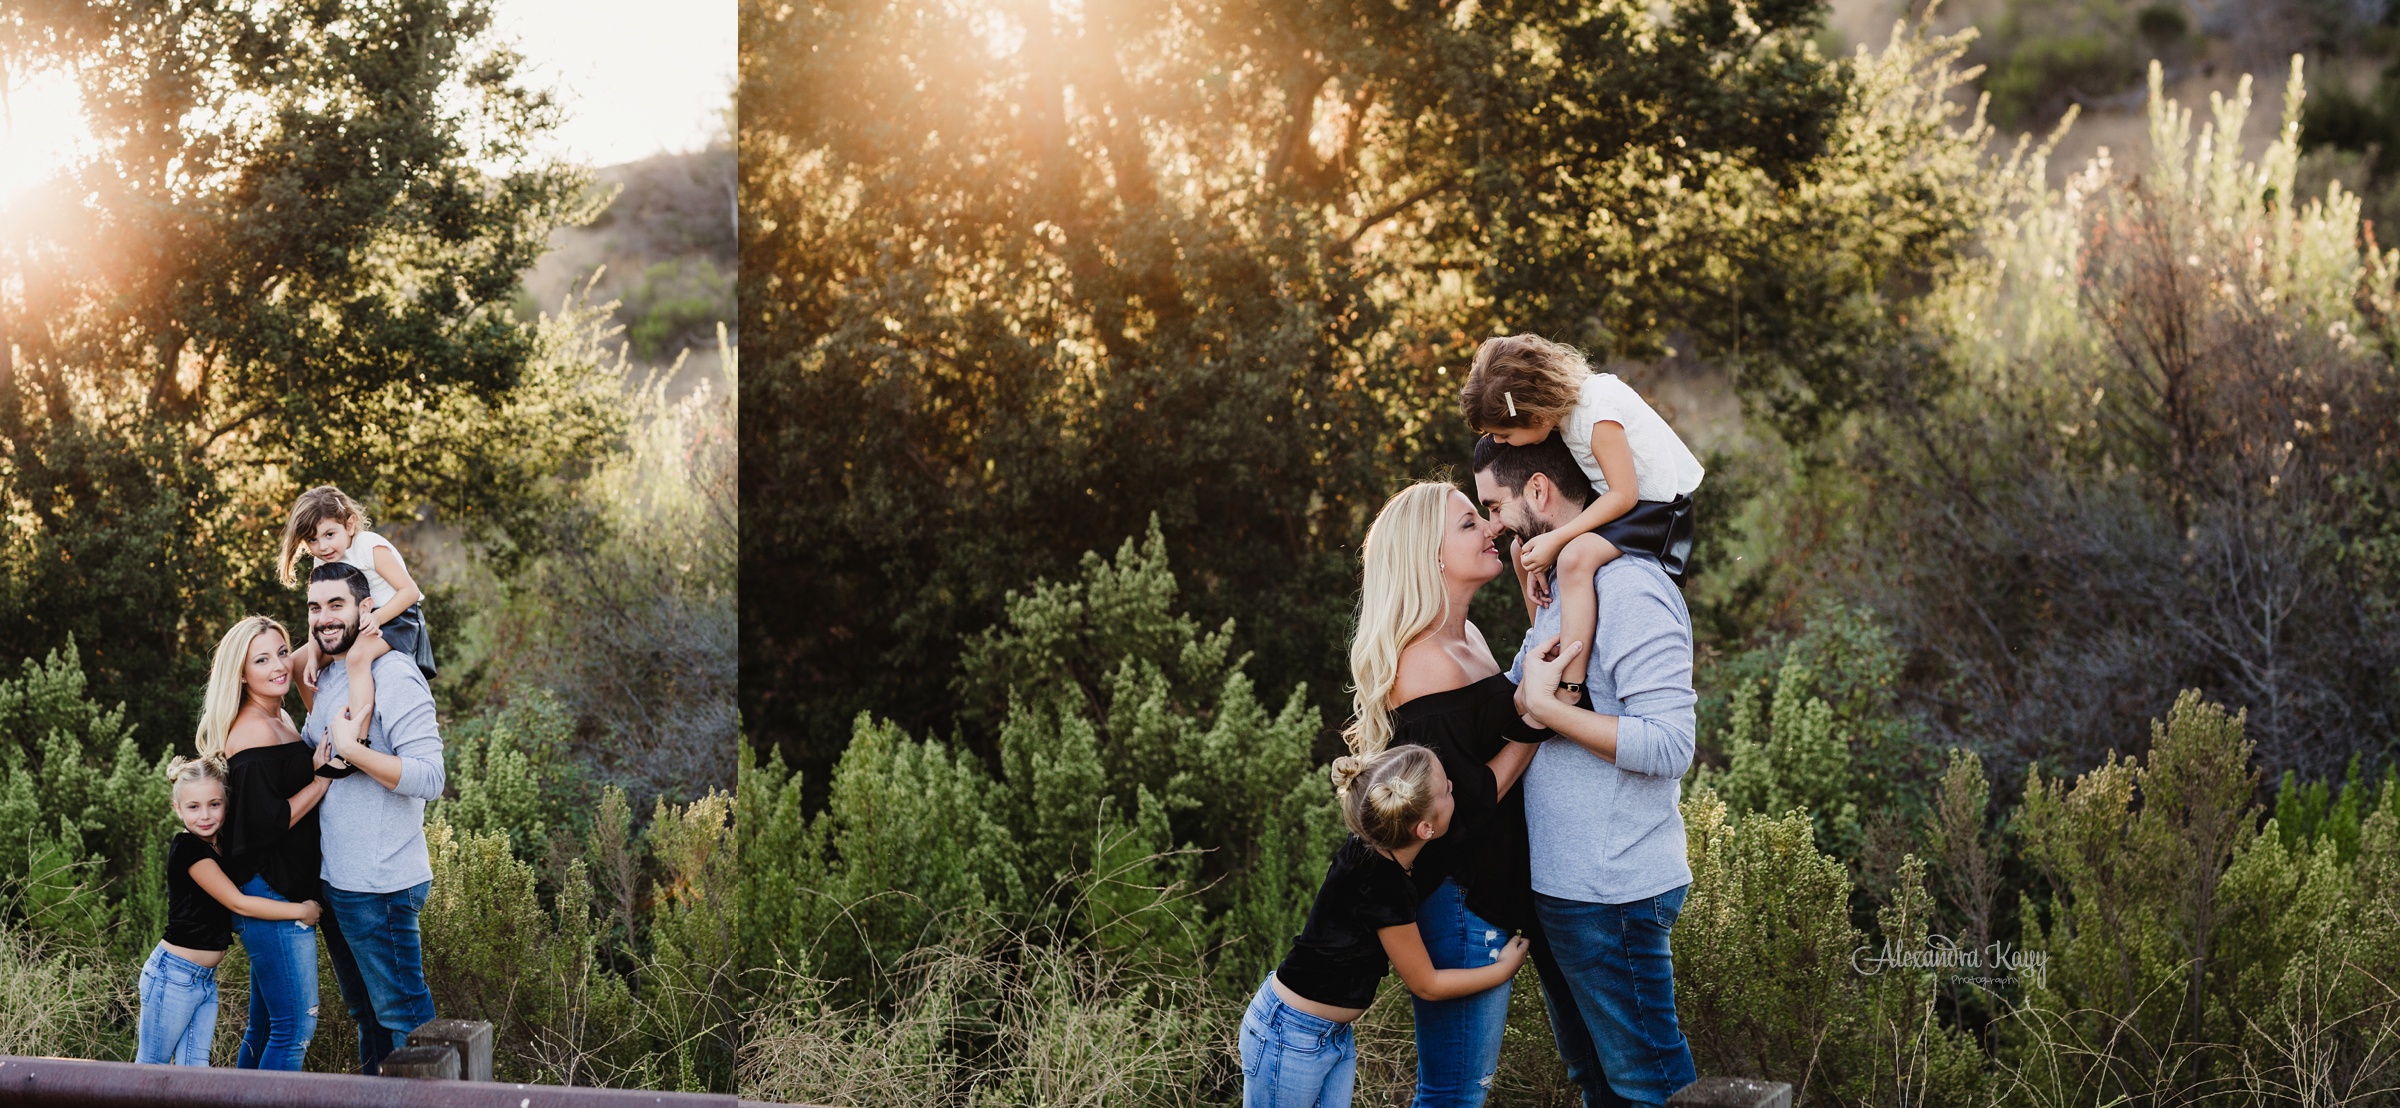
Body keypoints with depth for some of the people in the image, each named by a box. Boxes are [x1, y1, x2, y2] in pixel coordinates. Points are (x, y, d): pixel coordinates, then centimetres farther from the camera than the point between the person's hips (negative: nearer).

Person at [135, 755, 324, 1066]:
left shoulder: (217, 848, 10)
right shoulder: (188, 848, -16)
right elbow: (238, 903, -19)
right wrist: (302, 911, -14)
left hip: (205, 979, 8)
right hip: (175, 975, -8)